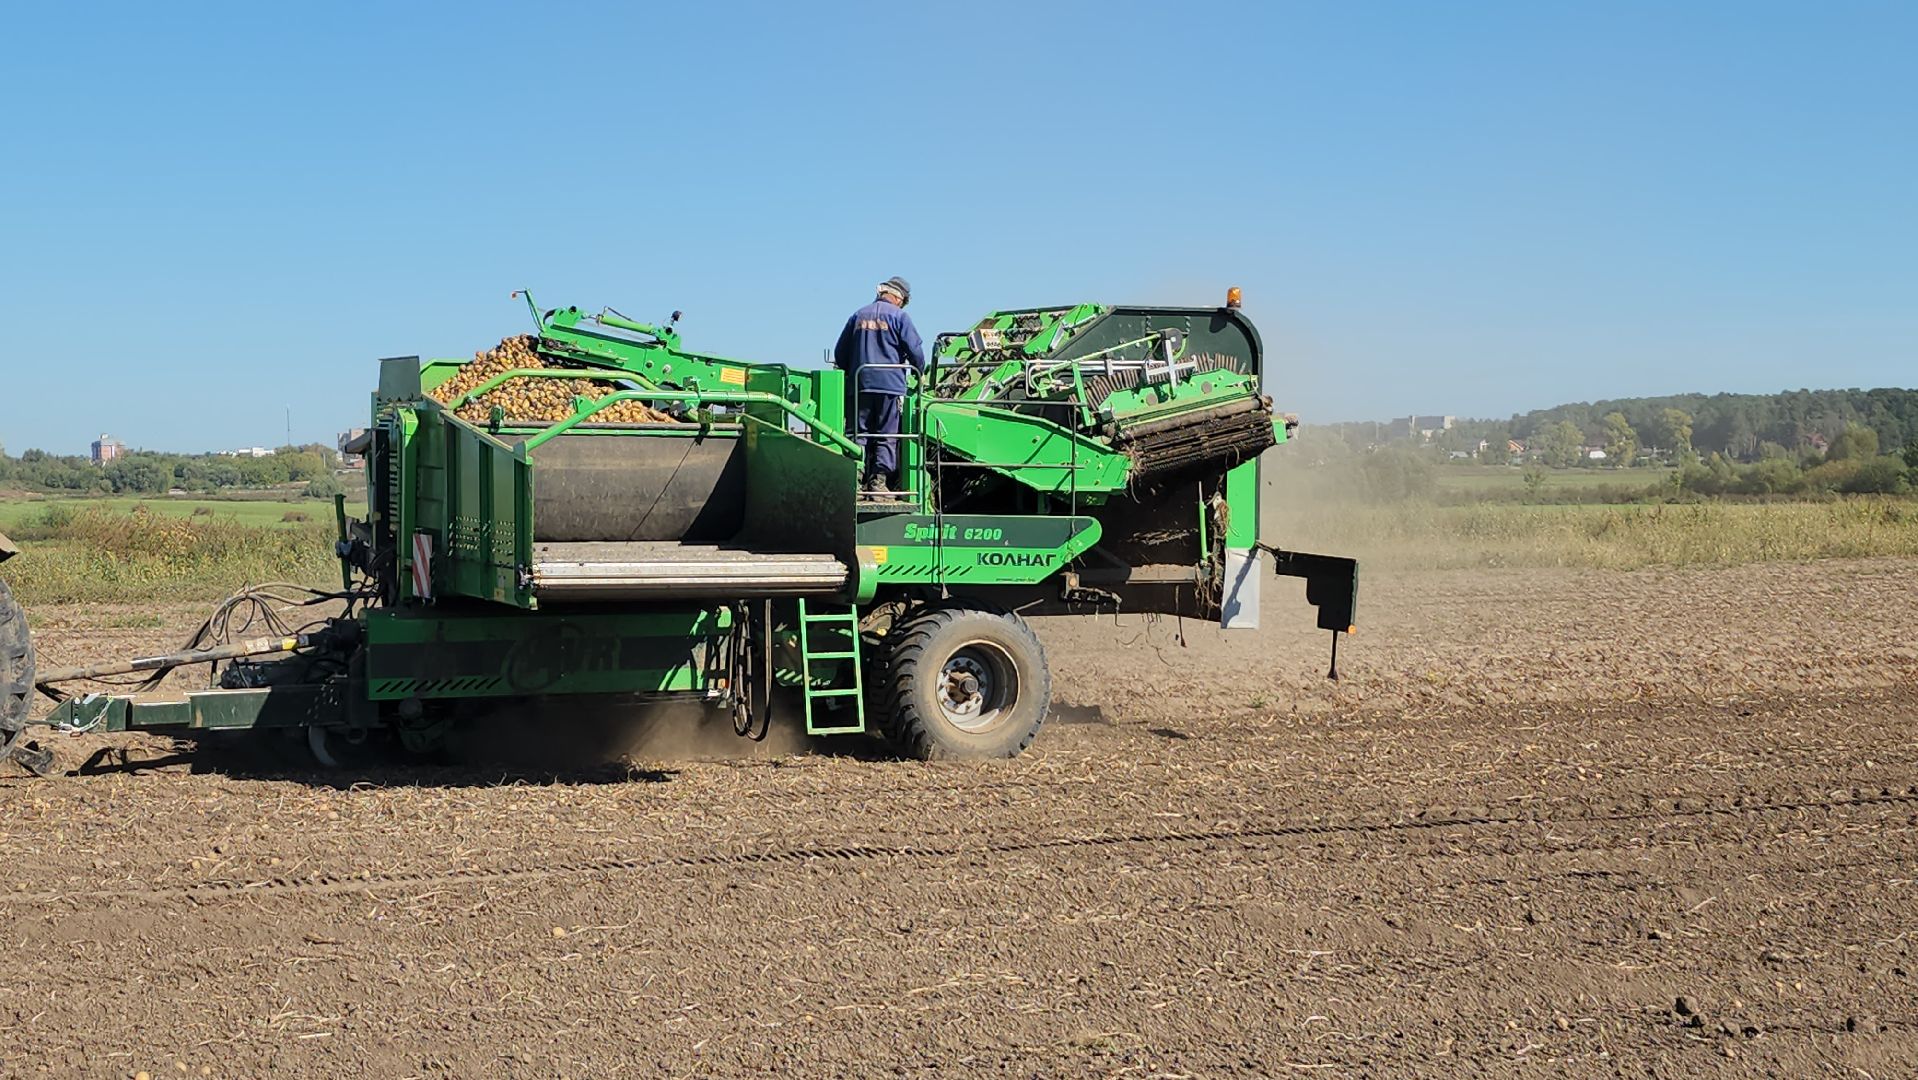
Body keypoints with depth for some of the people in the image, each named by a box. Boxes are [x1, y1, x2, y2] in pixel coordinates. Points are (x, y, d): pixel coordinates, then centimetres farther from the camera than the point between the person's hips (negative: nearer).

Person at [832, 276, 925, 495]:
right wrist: (919, 373, 14)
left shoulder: (859, 315, 12)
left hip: (860, 384, 4)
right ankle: (879, 479, -5)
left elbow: (840, 353, 15)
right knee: (886, 436, 1)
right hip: (890, 384, -4)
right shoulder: (899, 316, -1)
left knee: (859, 433, 6)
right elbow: (915, 350, -5)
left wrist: (850, 374, 28)